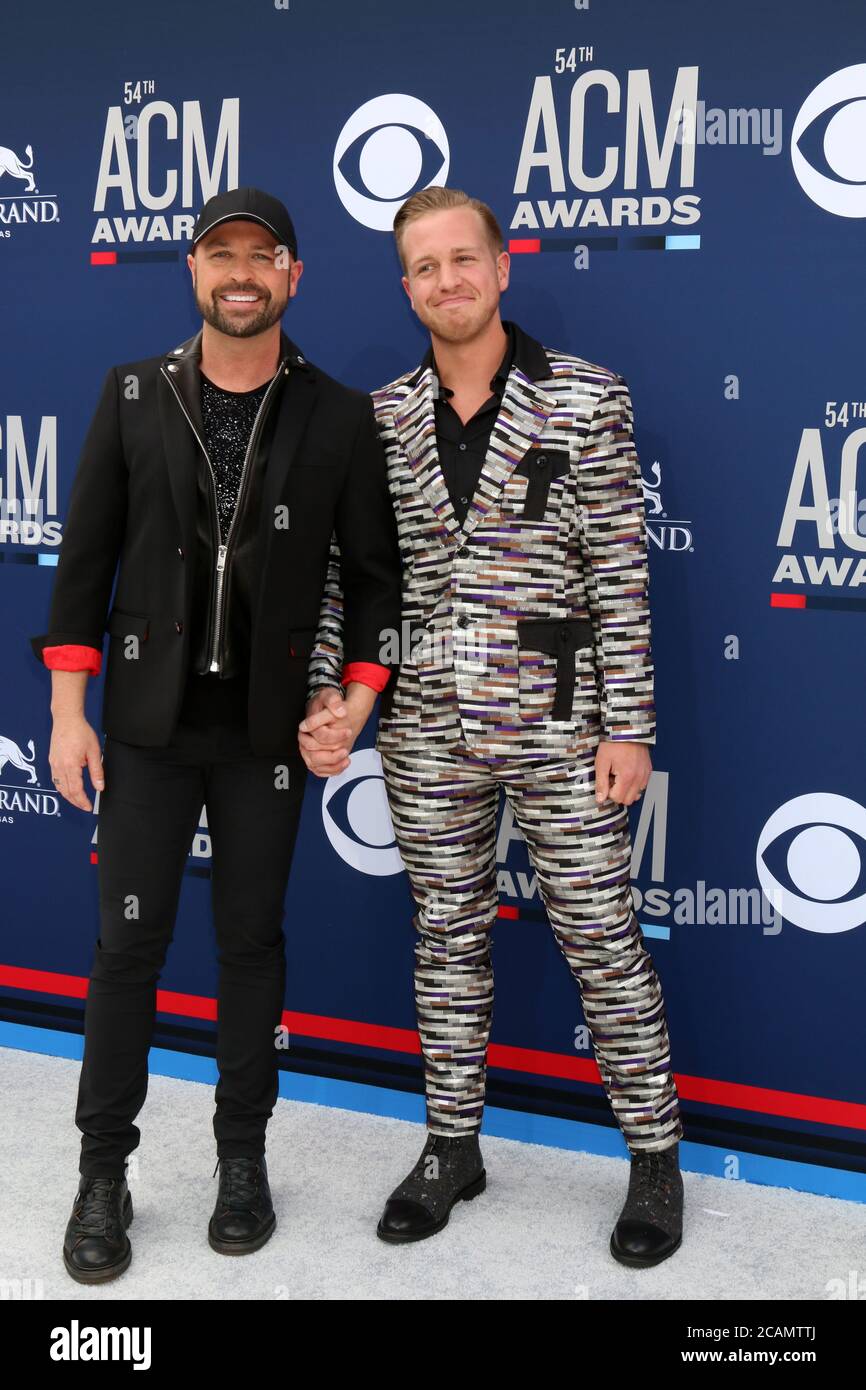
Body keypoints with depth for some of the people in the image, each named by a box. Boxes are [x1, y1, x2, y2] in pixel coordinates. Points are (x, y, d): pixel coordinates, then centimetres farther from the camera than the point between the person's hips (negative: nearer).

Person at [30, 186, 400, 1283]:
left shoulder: (338, 417, -2)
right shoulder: (133, 396, 0)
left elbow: (374, 570, 4)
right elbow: (85, 557, 1)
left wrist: (358, 695, -6)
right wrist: (68, 713, -2)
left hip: (269, 728, 0)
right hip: (150, 720, 0)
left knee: (251, 940, 11)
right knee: (128, 940, 4)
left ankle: (242, 1157, 27)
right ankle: (104, 1170, 20)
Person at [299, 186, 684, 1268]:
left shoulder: (586, 398, -5)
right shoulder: (381, 418, 5)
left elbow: (620, 571, -7)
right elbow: (344, 571, 7)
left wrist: (628, 726, -9)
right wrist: (324, 702, -3)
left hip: (554, 721, -3)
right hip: (426, 726, 3)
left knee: (601, 937, 4)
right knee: (447, 935, 14)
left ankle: (655, 1156, 23)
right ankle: (452, 1146, 31)